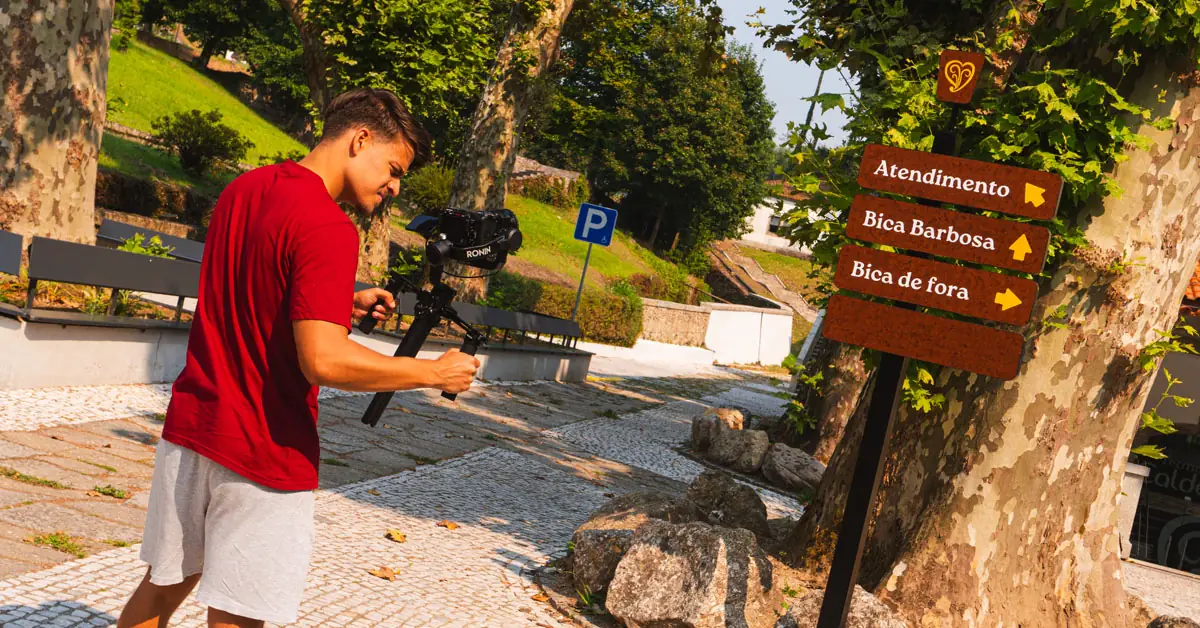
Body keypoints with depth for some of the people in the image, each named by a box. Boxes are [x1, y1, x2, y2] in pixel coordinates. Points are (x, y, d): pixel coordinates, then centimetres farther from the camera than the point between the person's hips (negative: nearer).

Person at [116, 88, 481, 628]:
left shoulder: (241, 190, 8)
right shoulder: (328, 228, -20)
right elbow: (323, 360, -27)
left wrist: (343, 304, 12)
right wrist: (434, 372, -17)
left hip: (190, 425, 8)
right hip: (265, 455, -8)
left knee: (164, 584, 21)